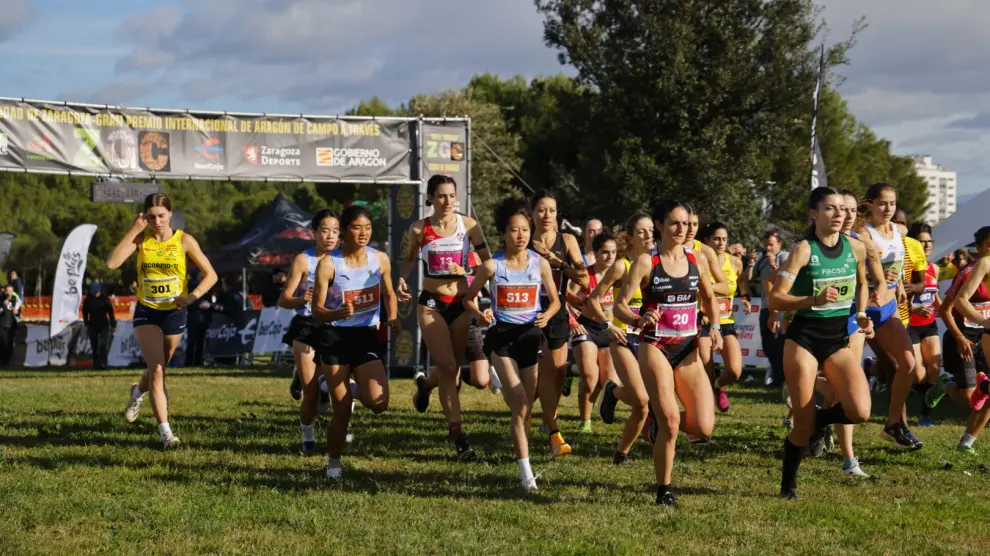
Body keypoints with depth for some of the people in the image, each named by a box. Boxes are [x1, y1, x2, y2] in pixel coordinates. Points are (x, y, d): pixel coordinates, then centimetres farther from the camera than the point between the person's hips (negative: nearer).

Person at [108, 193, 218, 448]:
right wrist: (134, 231, -21)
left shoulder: (184, 241, -9)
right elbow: (112, 263, -21)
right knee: (156, 370, -15)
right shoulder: (141, 239, -6)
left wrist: (192, 296, -21)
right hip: (146, 312, -1)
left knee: (158, 370, 16)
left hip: (174, 313, 1)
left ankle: (138, 392, 51)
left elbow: (210, 275, -5)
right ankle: (165, 432, -13)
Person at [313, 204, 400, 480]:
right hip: (336, 337, -2)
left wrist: (394, 318, -3)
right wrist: (339, 314, -32)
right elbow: (317, 311, -11)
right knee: (341, 412, -2)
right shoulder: (329, 264, -12)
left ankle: (355, 385, 20)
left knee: (378, 403, -16)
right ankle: (334, 463, 22)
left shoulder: (380, 260, -1)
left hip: (368, 336, 2)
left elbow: (389, 294, 16)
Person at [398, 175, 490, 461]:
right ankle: (457, 433, -6)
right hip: (431, 304, -2)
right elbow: (410, 258, 15)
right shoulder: (419, 229, -3)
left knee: (453, 369, 10)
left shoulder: (468, 225, -4)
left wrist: (464, 271, -19)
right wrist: (402, 278, -3)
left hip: (461, 303, 2)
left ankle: (424, 383, 46)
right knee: (448, 368, -11)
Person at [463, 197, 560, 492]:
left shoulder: (540, 263, 1)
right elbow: (469, 297, 6)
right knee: (520, 405, -16)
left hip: (530, 334, 3)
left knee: (526, 408, 8)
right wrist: (479, 314, -15)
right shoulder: (492, 266, -5)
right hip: (502, 335, -3)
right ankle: (526, 472, -17)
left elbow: (555, 300, 10)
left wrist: (546, 316, -11)